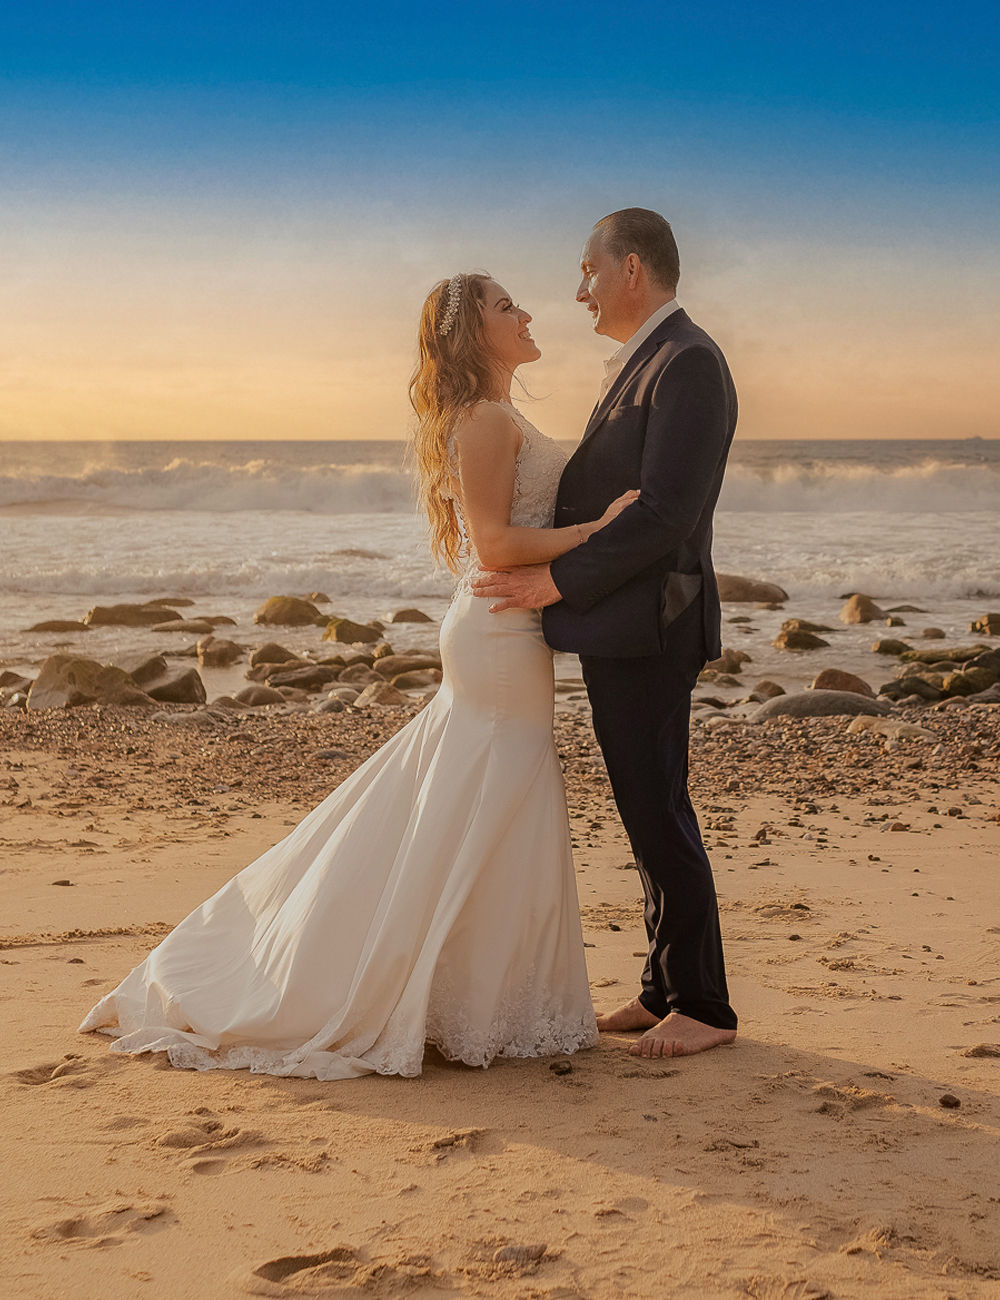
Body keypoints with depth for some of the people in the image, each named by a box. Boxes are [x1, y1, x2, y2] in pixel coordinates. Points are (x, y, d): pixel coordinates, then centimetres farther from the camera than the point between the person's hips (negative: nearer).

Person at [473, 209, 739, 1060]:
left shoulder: (688, 364, -15)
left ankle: (704, 1007, 7)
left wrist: (556, 582, -20)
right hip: (619, 628, 10)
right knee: (648, 811, 13)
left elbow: (666, 512, -23)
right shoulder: (645, 364, 18)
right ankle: (667, 990, 22)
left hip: (644, 629, -10)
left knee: (658, 814, -4)